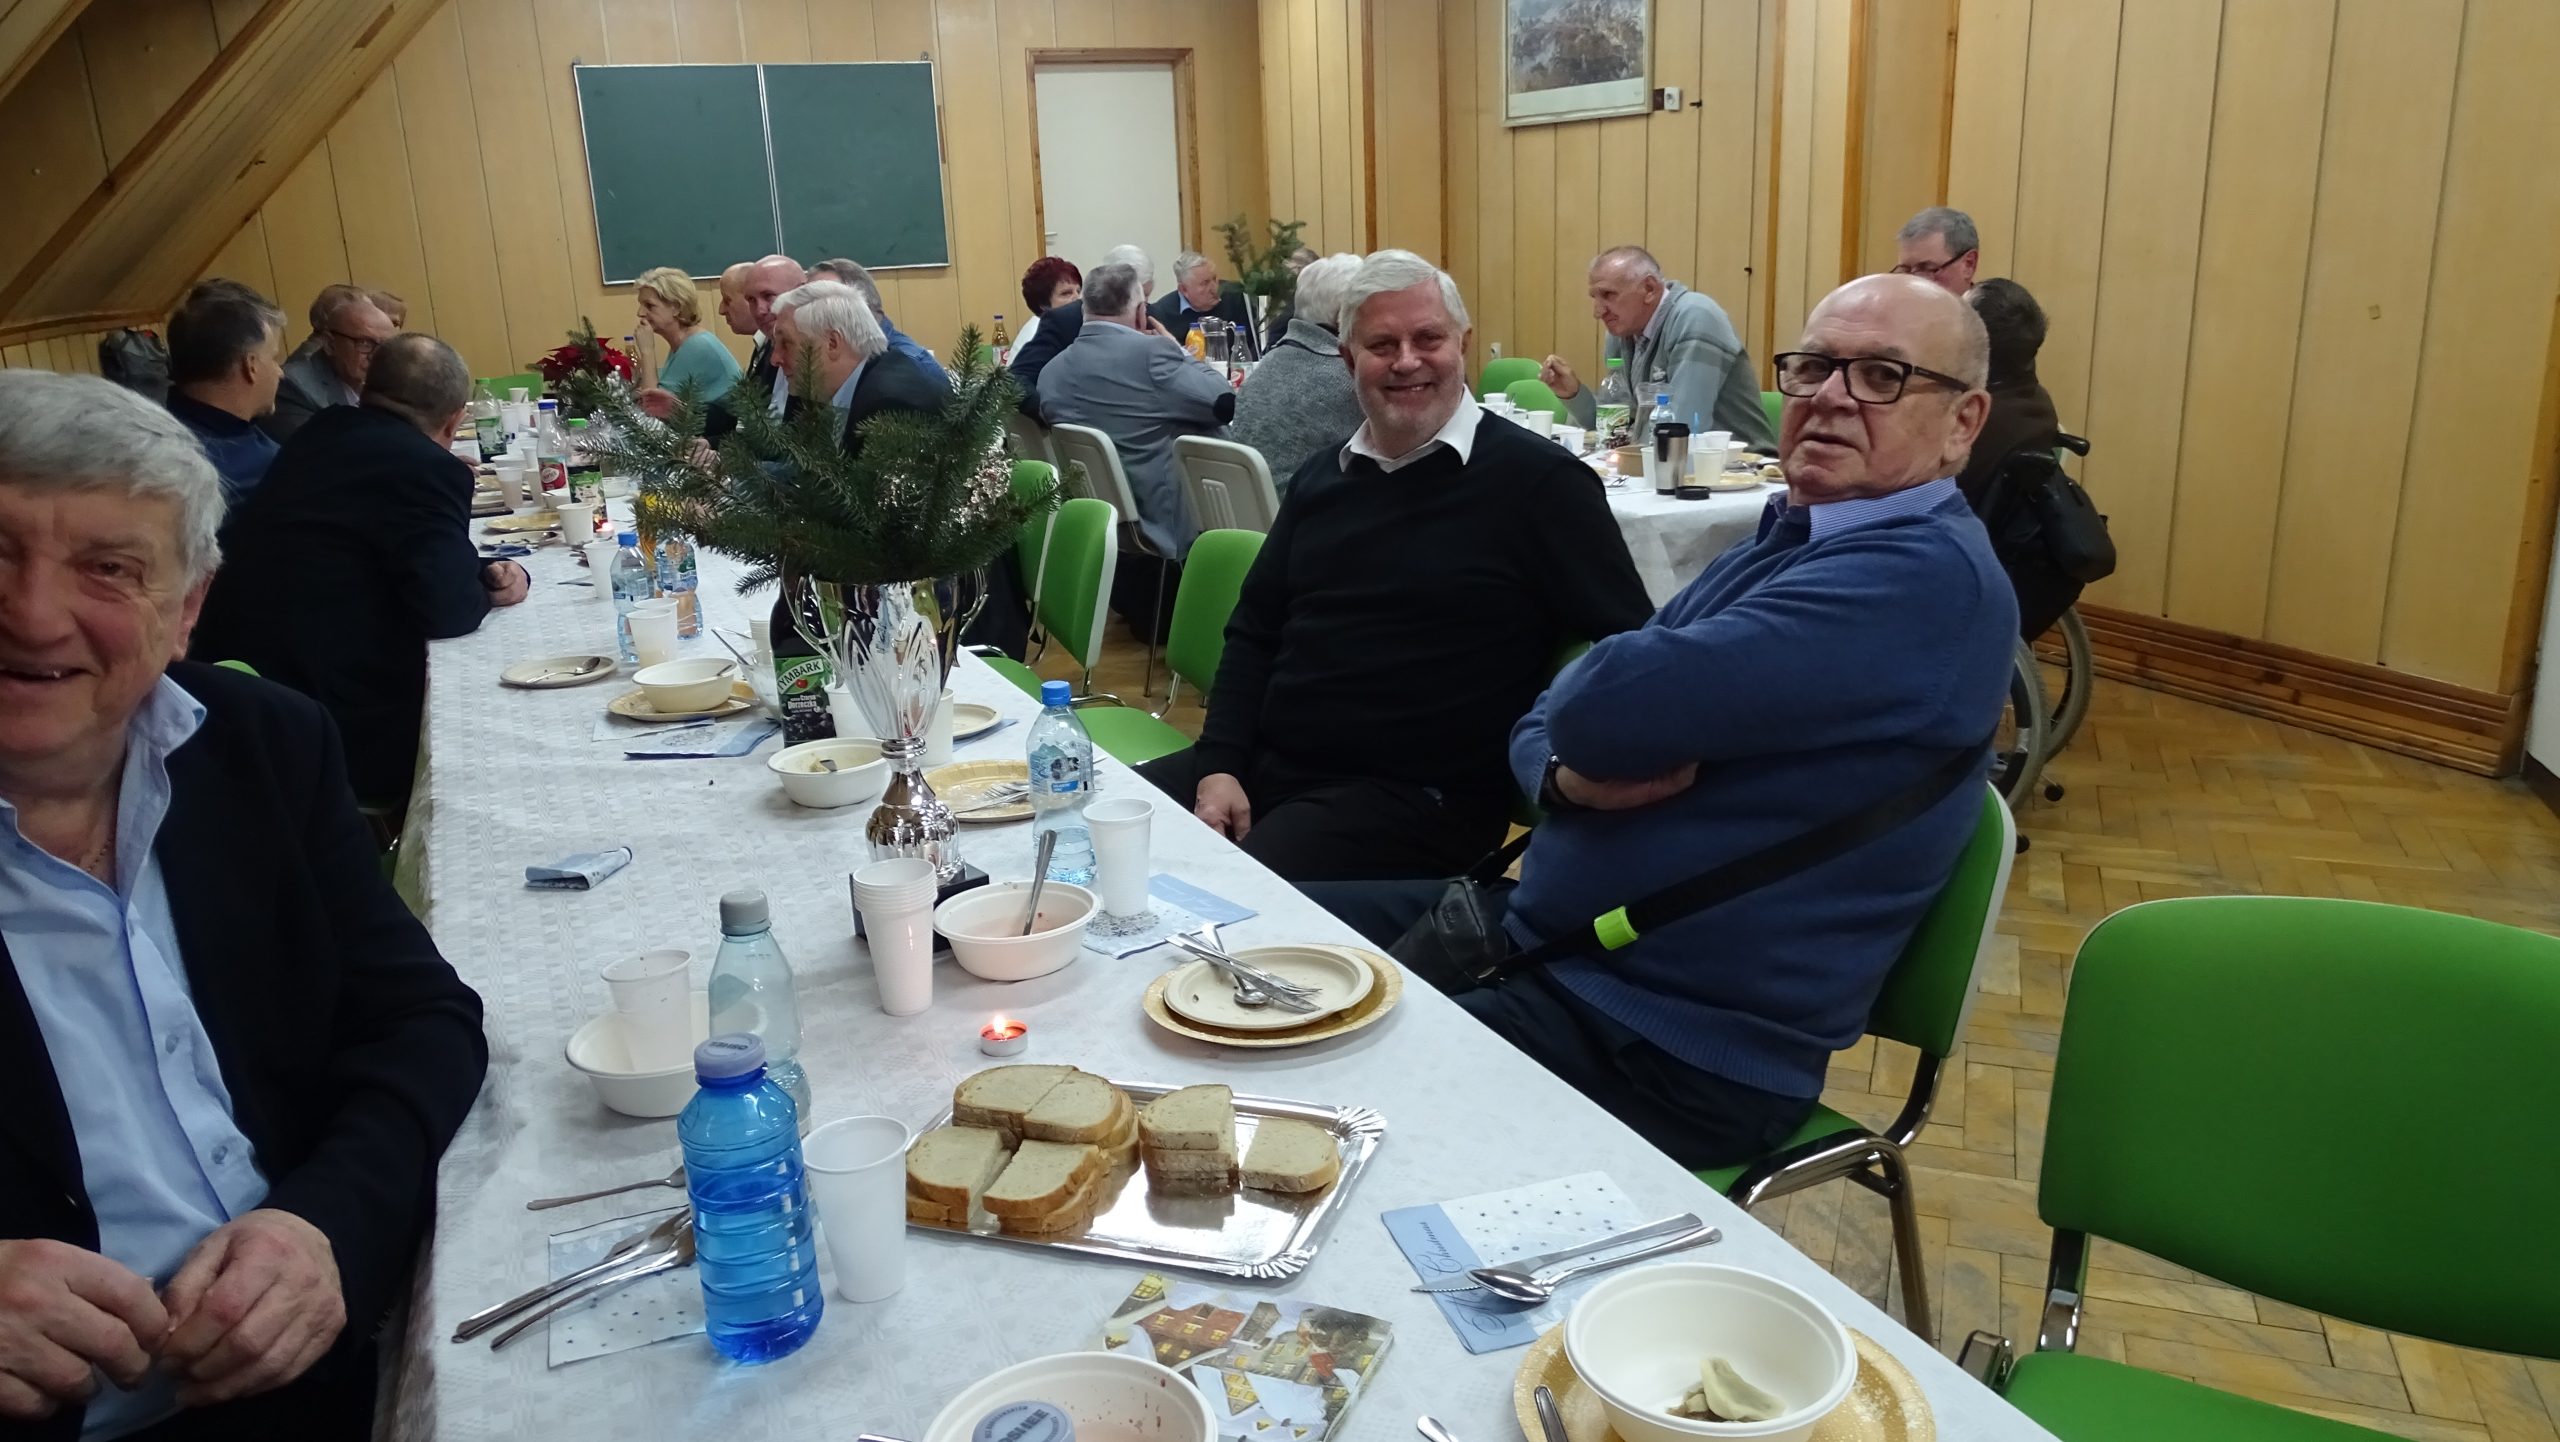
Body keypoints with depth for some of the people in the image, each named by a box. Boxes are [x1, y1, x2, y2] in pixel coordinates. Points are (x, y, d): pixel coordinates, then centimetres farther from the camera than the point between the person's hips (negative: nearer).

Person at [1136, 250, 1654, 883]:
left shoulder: (1536, 479, -7)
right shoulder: (1323, 475, 13)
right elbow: (1253, 634, 16)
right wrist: (1220, 764, 2)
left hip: (1416, 798, -6)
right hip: (1265, 762, 6)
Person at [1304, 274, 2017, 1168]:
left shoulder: (1931, 576, -18)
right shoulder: (1788, 542, 13)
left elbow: (1613, 705, -28)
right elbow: (1544, 723, 10)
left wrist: (1595, 737, -4)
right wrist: (1567, 776, -13)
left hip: (1679, 1052, -9)